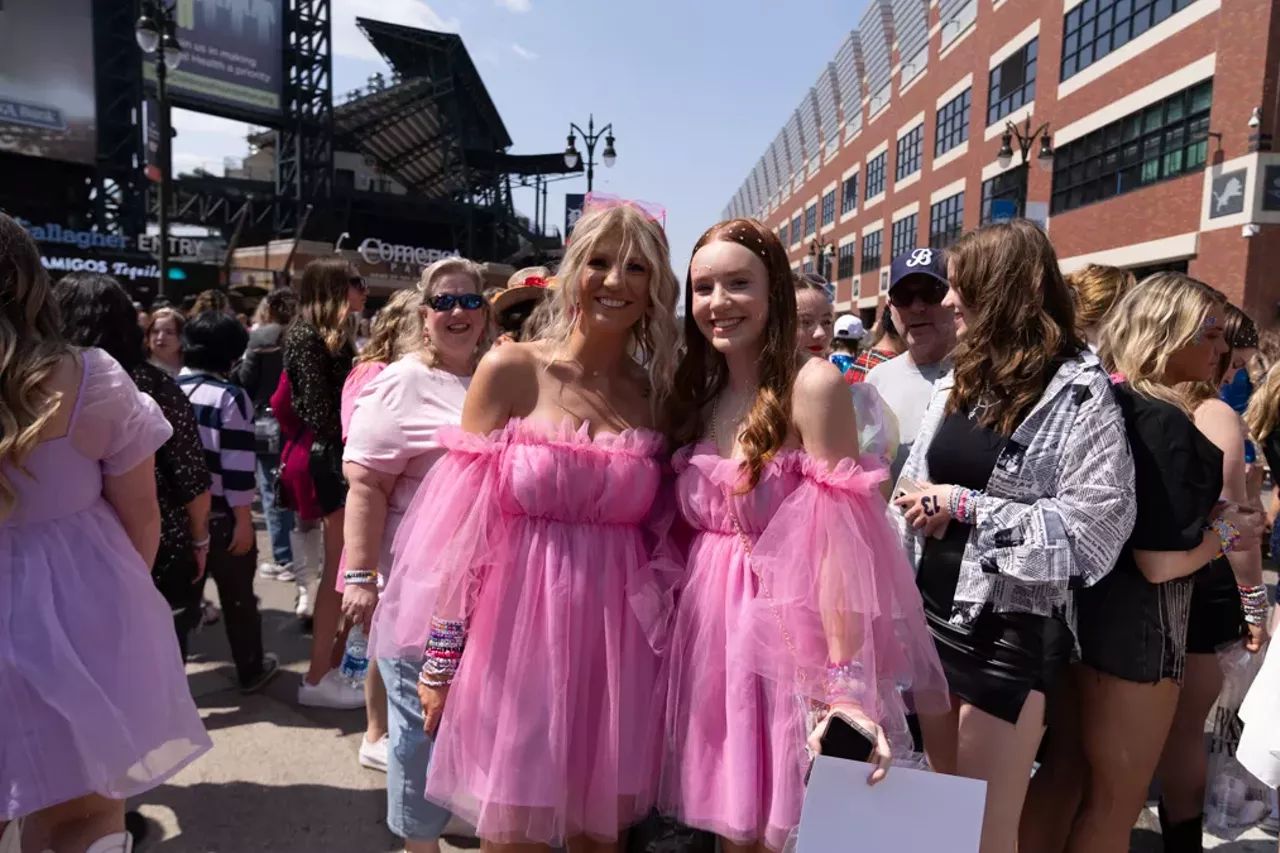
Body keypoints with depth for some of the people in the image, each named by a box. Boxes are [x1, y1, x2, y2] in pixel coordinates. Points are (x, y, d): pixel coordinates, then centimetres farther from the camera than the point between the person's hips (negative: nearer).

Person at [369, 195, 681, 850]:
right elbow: (465, 521, -5)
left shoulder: (659, 394, 3)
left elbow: (659, 536, 10)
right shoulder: (511, 371, -5)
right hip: (514, 629, -2)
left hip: (616, 639, 3)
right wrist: (441, 650, -4)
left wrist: (662, 636, 5)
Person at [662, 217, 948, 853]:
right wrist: (681, 625, 7)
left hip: (791, 634, -5)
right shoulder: (696, 396, 7)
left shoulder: (813, 384, -13)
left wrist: (848, 682, -22)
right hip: (714, 630, 6)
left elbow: (839, 539, -18)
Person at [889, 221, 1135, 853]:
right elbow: (910, 492, 12)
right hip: (935, 611, 6)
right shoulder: (957, 382, 9)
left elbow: (1097, 521, -19)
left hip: (1011, 629, -6)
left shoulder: (1078, 390, -11)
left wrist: (964, 506, -18)